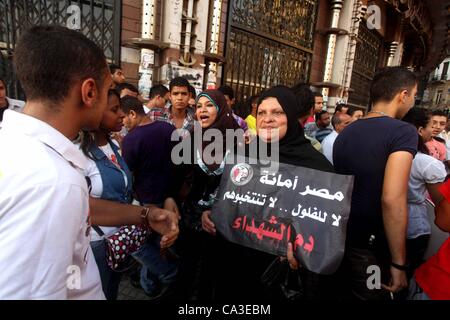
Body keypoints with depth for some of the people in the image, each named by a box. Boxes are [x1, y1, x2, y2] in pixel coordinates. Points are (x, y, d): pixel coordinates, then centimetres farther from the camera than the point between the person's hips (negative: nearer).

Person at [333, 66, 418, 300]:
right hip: (369, 249, -6)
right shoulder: (403, 132, -16)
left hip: (337, 241, 6)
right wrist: (398, 263, -18)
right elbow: (392, 199, -27)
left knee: (341, 293, 27)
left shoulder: (345, 133, 6)